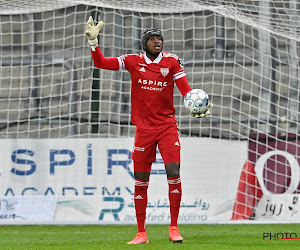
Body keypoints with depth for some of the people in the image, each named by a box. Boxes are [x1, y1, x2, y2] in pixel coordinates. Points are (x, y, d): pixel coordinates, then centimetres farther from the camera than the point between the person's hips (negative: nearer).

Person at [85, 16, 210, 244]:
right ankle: (141, 233, 11)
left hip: (167, 125, -1)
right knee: (141, 180, 3)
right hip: (144, 128, 1)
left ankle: (174, 228, -3)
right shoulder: (134, 61, 2)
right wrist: (93, 40, -10)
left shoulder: (171, 61, 0)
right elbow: (100, 63, 1)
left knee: (173, 172, -13)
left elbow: (186, 89, -6)